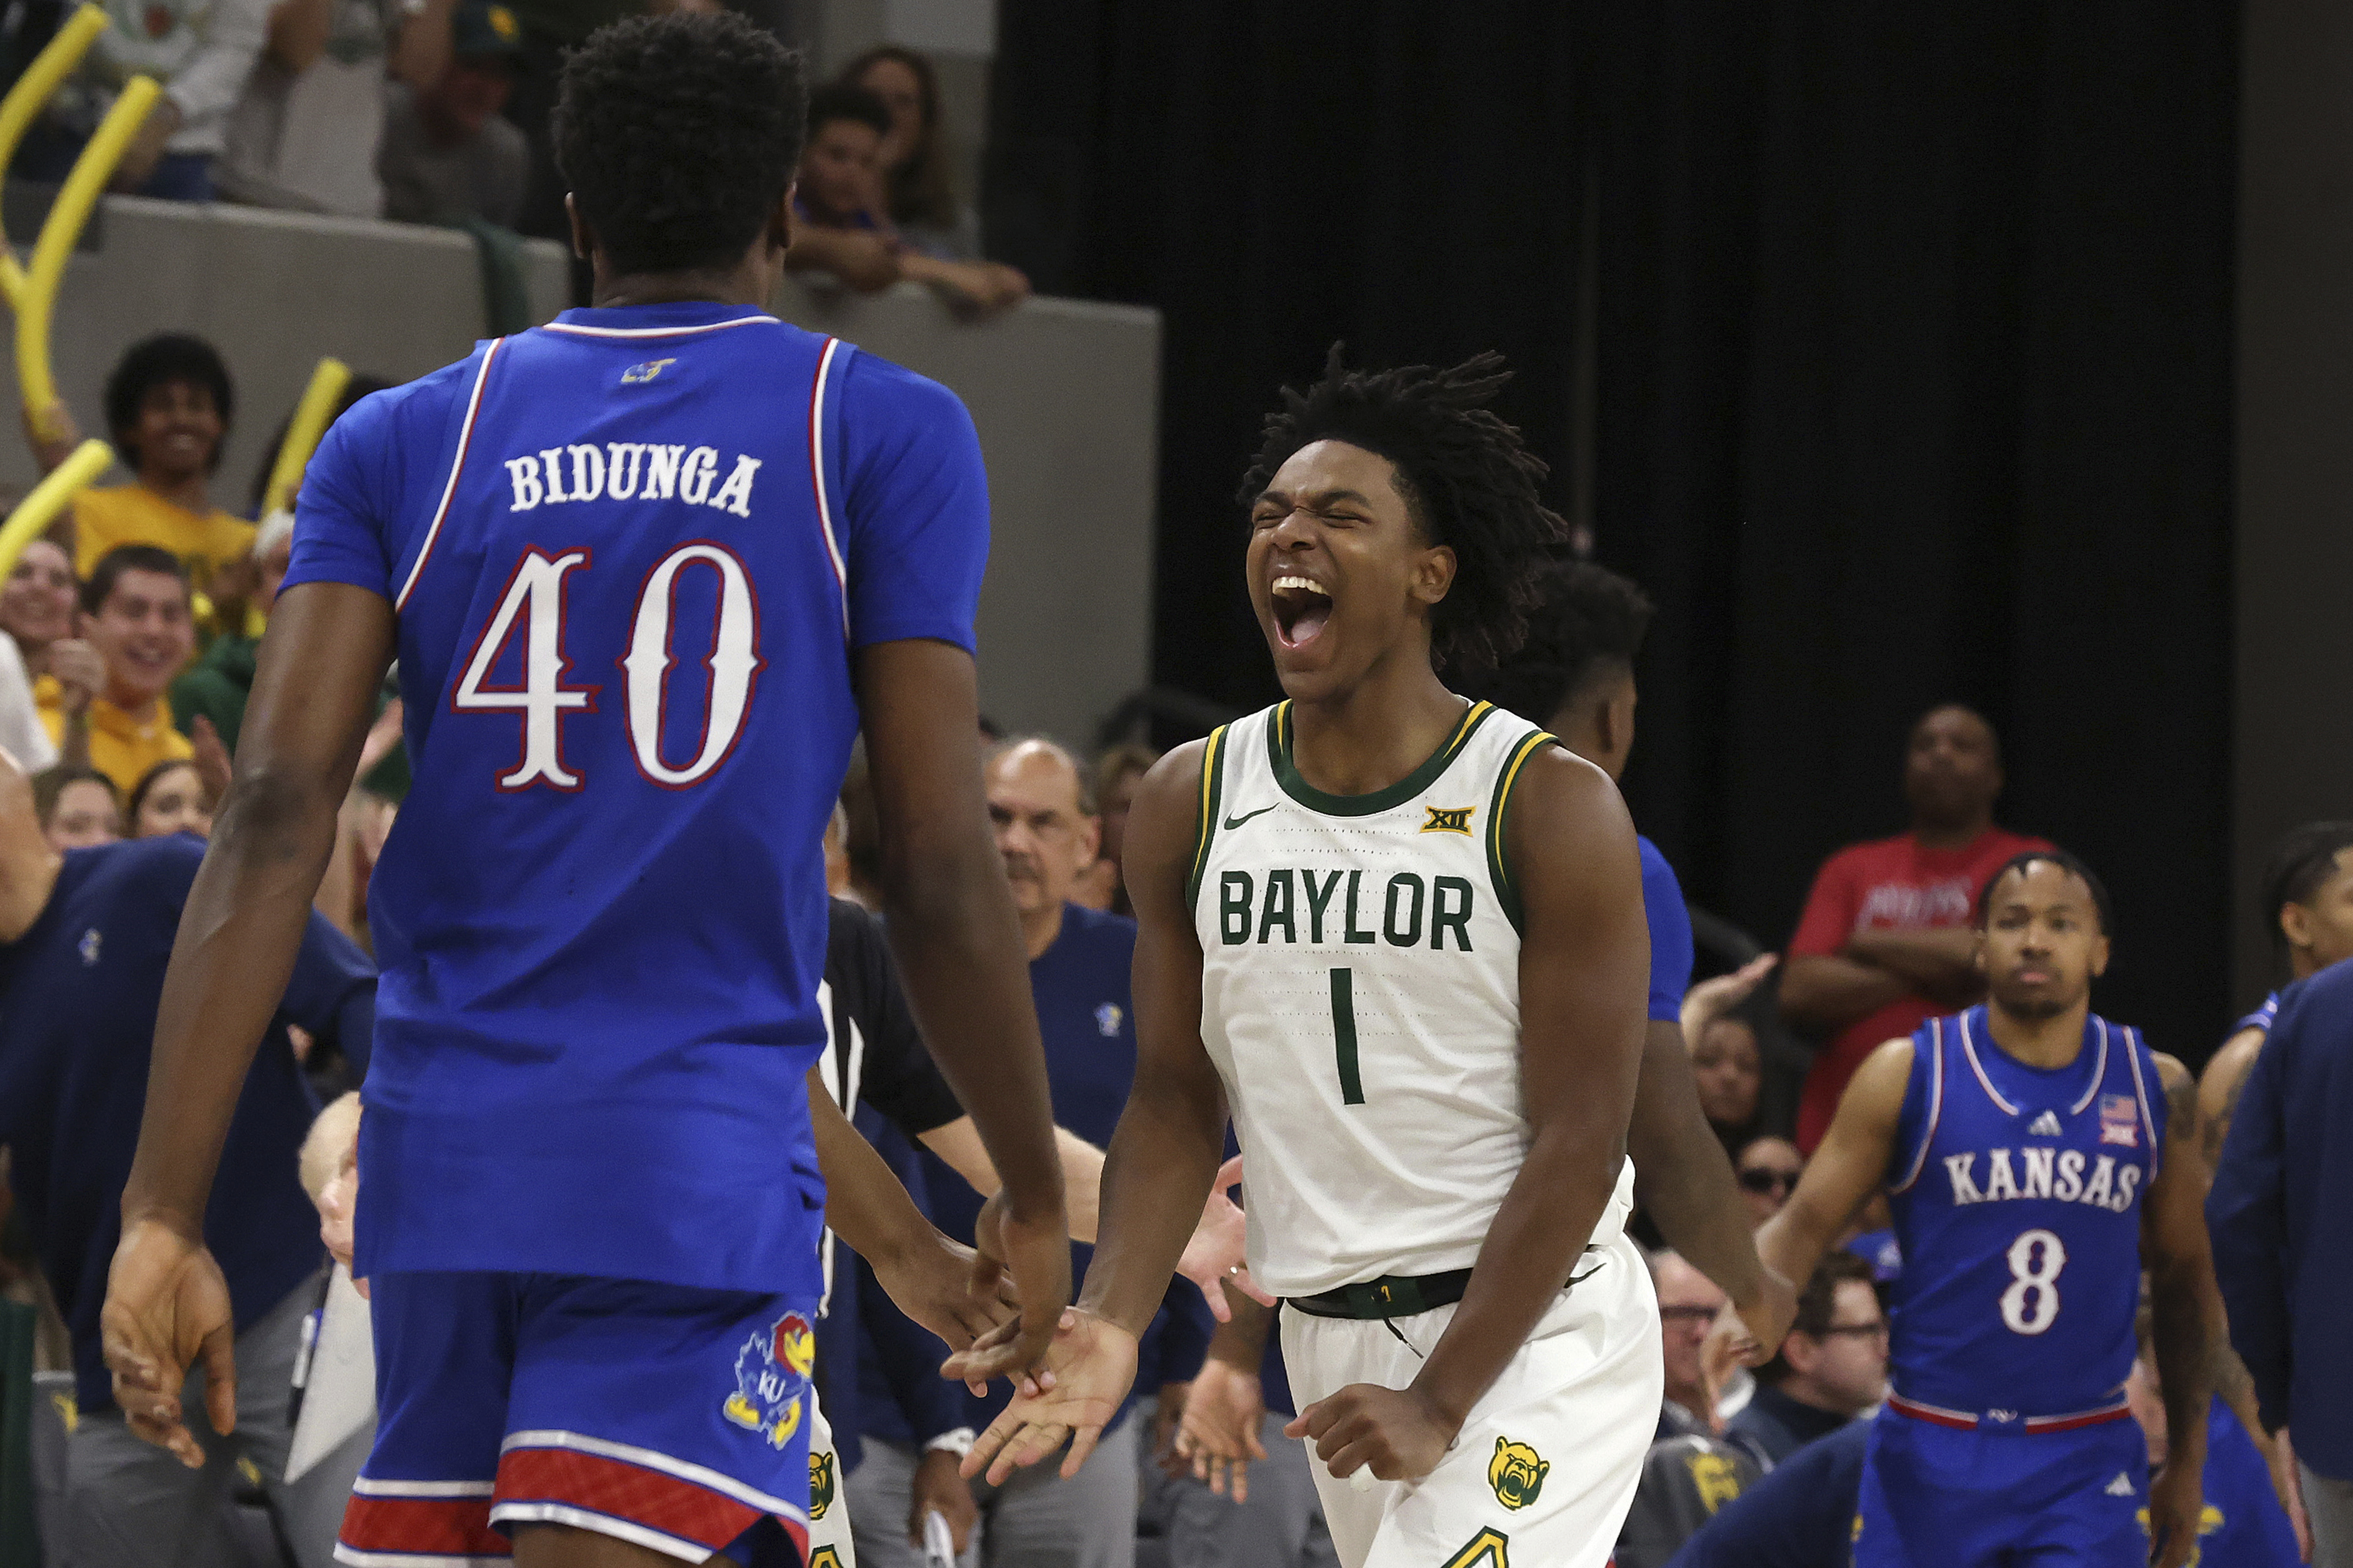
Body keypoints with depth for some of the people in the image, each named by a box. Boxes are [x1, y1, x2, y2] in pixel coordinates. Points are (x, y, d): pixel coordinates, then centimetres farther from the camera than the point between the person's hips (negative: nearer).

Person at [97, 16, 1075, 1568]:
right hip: (699, 1176, -4)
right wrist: (1037, 1202, 11)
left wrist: (165, 1211, -6)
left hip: (441, 1153, 4)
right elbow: (940, 877, -2)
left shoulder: (404, 441, 10)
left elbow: (276, 818, -3)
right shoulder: (887, 435, 2)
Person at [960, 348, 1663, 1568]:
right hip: (1329, 1333, 5)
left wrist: (1439, 1403, -18)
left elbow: (1579, 1142, -13)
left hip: (1534, 1329, -5)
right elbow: (1177, 1102, 8)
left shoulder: (1552, 807, -11)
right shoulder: (1190, 805, 2)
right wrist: (1114, 1323, -8)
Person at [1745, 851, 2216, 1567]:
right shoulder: (1908, 1075, -1)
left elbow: (2183, 1276, 13)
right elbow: (1805, 1225, -2)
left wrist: (2188, 1460, 13)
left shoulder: (2156, 1089, 5)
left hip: (2086, 1462, 0)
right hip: (1932, 1454, 0)